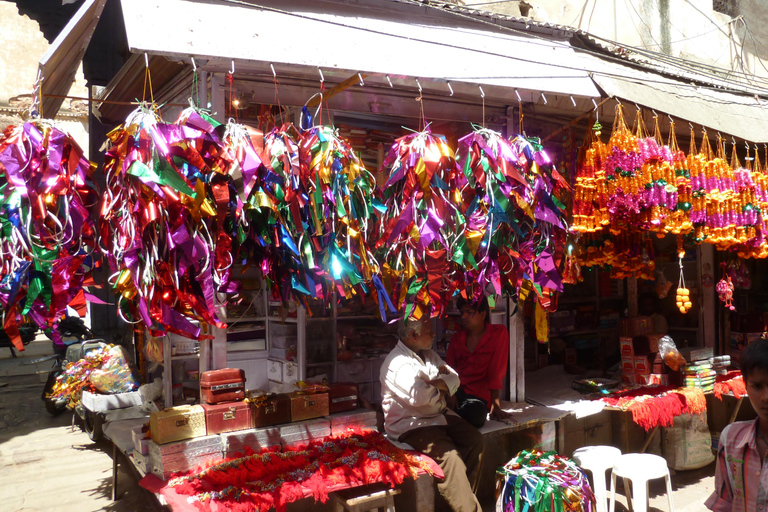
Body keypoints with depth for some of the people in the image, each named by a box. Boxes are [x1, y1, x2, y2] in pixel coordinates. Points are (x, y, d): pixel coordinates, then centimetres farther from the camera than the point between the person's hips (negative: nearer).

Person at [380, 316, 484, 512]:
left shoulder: (429, 355, 13)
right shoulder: (397, 363, -17)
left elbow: (454, 378, 11)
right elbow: (419, 396, -29)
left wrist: (434, 383, -12)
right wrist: (440, 389, -6)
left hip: (439, 415, 9)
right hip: (411, 424, -8)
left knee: (475, 439, -11)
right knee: (449, 455, -27)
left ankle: (462, 494, -3)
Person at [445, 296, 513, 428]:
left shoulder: (499, 333, 6)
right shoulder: (457, 338, 19)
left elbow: (497, 371, -3)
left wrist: (495, 404, -10)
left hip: (480, 394, -2)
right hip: (457, 390, 2)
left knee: (474, 415, -36)